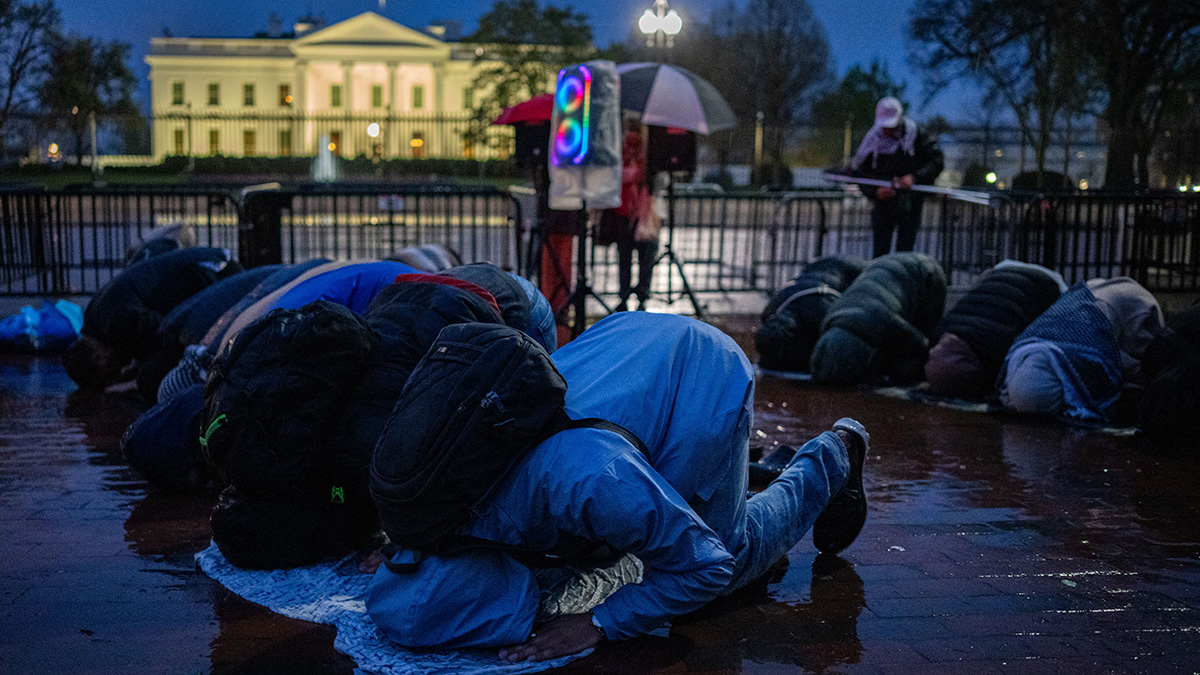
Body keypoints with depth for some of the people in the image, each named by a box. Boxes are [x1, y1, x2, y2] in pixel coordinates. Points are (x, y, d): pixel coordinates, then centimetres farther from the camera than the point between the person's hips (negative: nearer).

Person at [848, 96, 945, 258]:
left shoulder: (916, 134, -8)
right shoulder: (872, 140, -5)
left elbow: (937, 161, -8)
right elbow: (858, 173, 0)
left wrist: (915, 177, -24)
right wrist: (875, 192, -18)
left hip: (910, 202, -1)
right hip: (883, 201, 1)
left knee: (905, 251, -4)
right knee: (880, 251, -1)